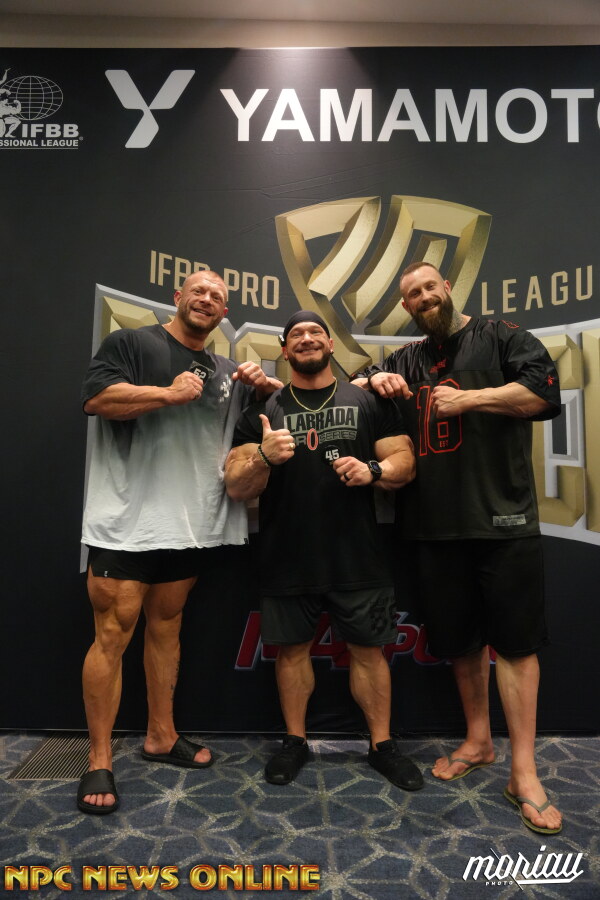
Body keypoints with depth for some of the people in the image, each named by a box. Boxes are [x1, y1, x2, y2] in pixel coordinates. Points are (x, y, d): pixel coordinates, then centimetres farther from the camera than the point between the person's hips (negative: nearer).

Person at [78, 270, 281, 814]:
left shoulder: (225, 373, 18)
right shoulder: (131, 343, 0)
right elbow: (96, 399, -13)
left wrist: (265, 387, 5)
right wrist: (169, 394, -17)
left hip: (190, 523, 6)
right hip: (126, 520, -5)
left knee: (166, 626, 15)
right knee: (114, 634, -2)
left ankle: (161, 737, 29)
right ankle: (99, 762, 12)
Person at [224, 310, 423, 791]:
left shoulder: (369, 401, 6)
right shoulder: (263, 409, 5)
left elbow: (405, 462, 5)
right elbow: (236, 488, 0)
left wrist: (374, 471, -17)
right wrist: (263, 457, -21)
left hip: (357, 558, 0)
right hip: (287, 560, 1)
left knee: (368, 649, 9)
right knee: (292, 648, 11)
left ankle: (382, 744, 29)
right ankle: (295, 741, 33)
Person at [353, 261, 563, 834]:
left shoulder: (500, 338, 5)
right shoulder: (406, 361, 19)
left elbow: (544, 391, -8)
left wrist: (467, 400, -9)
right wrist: (373, 381, 3)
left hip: (503, 518, -4)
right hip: (436, 524, 5)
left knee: (515, 640, 0)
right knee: (460, 638, 13)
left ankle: (524, 773, 11)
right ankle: (477, 741, 32)